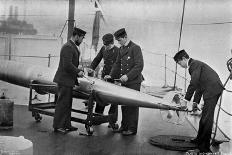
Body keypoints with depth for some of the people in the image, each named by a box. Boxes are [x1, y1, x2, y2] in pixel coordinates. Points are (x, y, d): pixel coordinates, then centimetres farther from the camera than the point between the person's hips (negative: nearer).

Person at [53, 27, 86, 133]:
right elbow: (67, 65, -25)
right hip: (65, 80, -11)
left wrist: (78, 71, 10)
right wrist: (78, 72, -14)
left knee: (67, 104, 15)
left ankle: (66, 125, 23)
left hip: (68, 80, 11)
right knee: (62, 103, -3)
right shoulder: (68, 47, -17)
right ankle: (57, 126, 7)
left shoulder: (73, 47, 17)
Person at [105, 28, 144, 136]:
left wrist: (128, 76, -21)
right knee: (124, 105, 12)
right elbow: (117, 64, 21)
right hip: (124, 82, 7)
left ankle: (132, 129, 9)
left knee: (132, 106, 0)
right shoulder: (121, 49, 14)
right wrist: (111, 75, 8)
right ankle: (124, 126, 23)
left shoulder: (135, 48, -10)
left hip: (133, 83, -7)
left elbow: (139, 66, -15)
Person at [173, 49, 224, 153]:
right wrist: (195, 102, 22)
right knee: (204, 116, 17)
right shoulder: (195, 65, 23)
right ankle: (200, 139, 28)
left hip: (212, 89, -11)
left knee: (207, 118, -8)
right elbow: (199, 86, 25)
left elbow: (193, 84, -15)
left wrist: (186, 99, -9)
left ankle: (205, 146, -4)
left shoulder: (195, 64, -8)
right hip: (213, 90, 11)